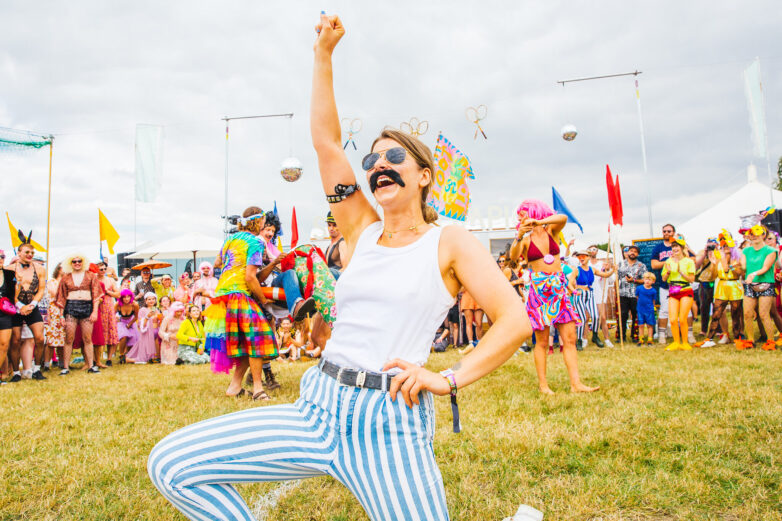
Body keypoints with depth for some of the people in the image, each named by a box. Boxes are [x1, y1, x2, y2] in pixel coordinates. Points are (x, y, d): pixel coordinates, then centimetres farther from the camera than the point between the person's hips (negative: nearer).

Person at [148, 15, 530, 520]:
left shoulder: (451, 243, 1)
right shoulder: (362, 231, 12)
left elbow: (515, 321, -6)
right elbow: (326, 142, 9)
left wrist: (449, 379, -14)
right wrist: (324, 54, 8)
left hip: (390, 425, -4)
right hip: (319, 408, 5)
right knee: (171, 464, -3)